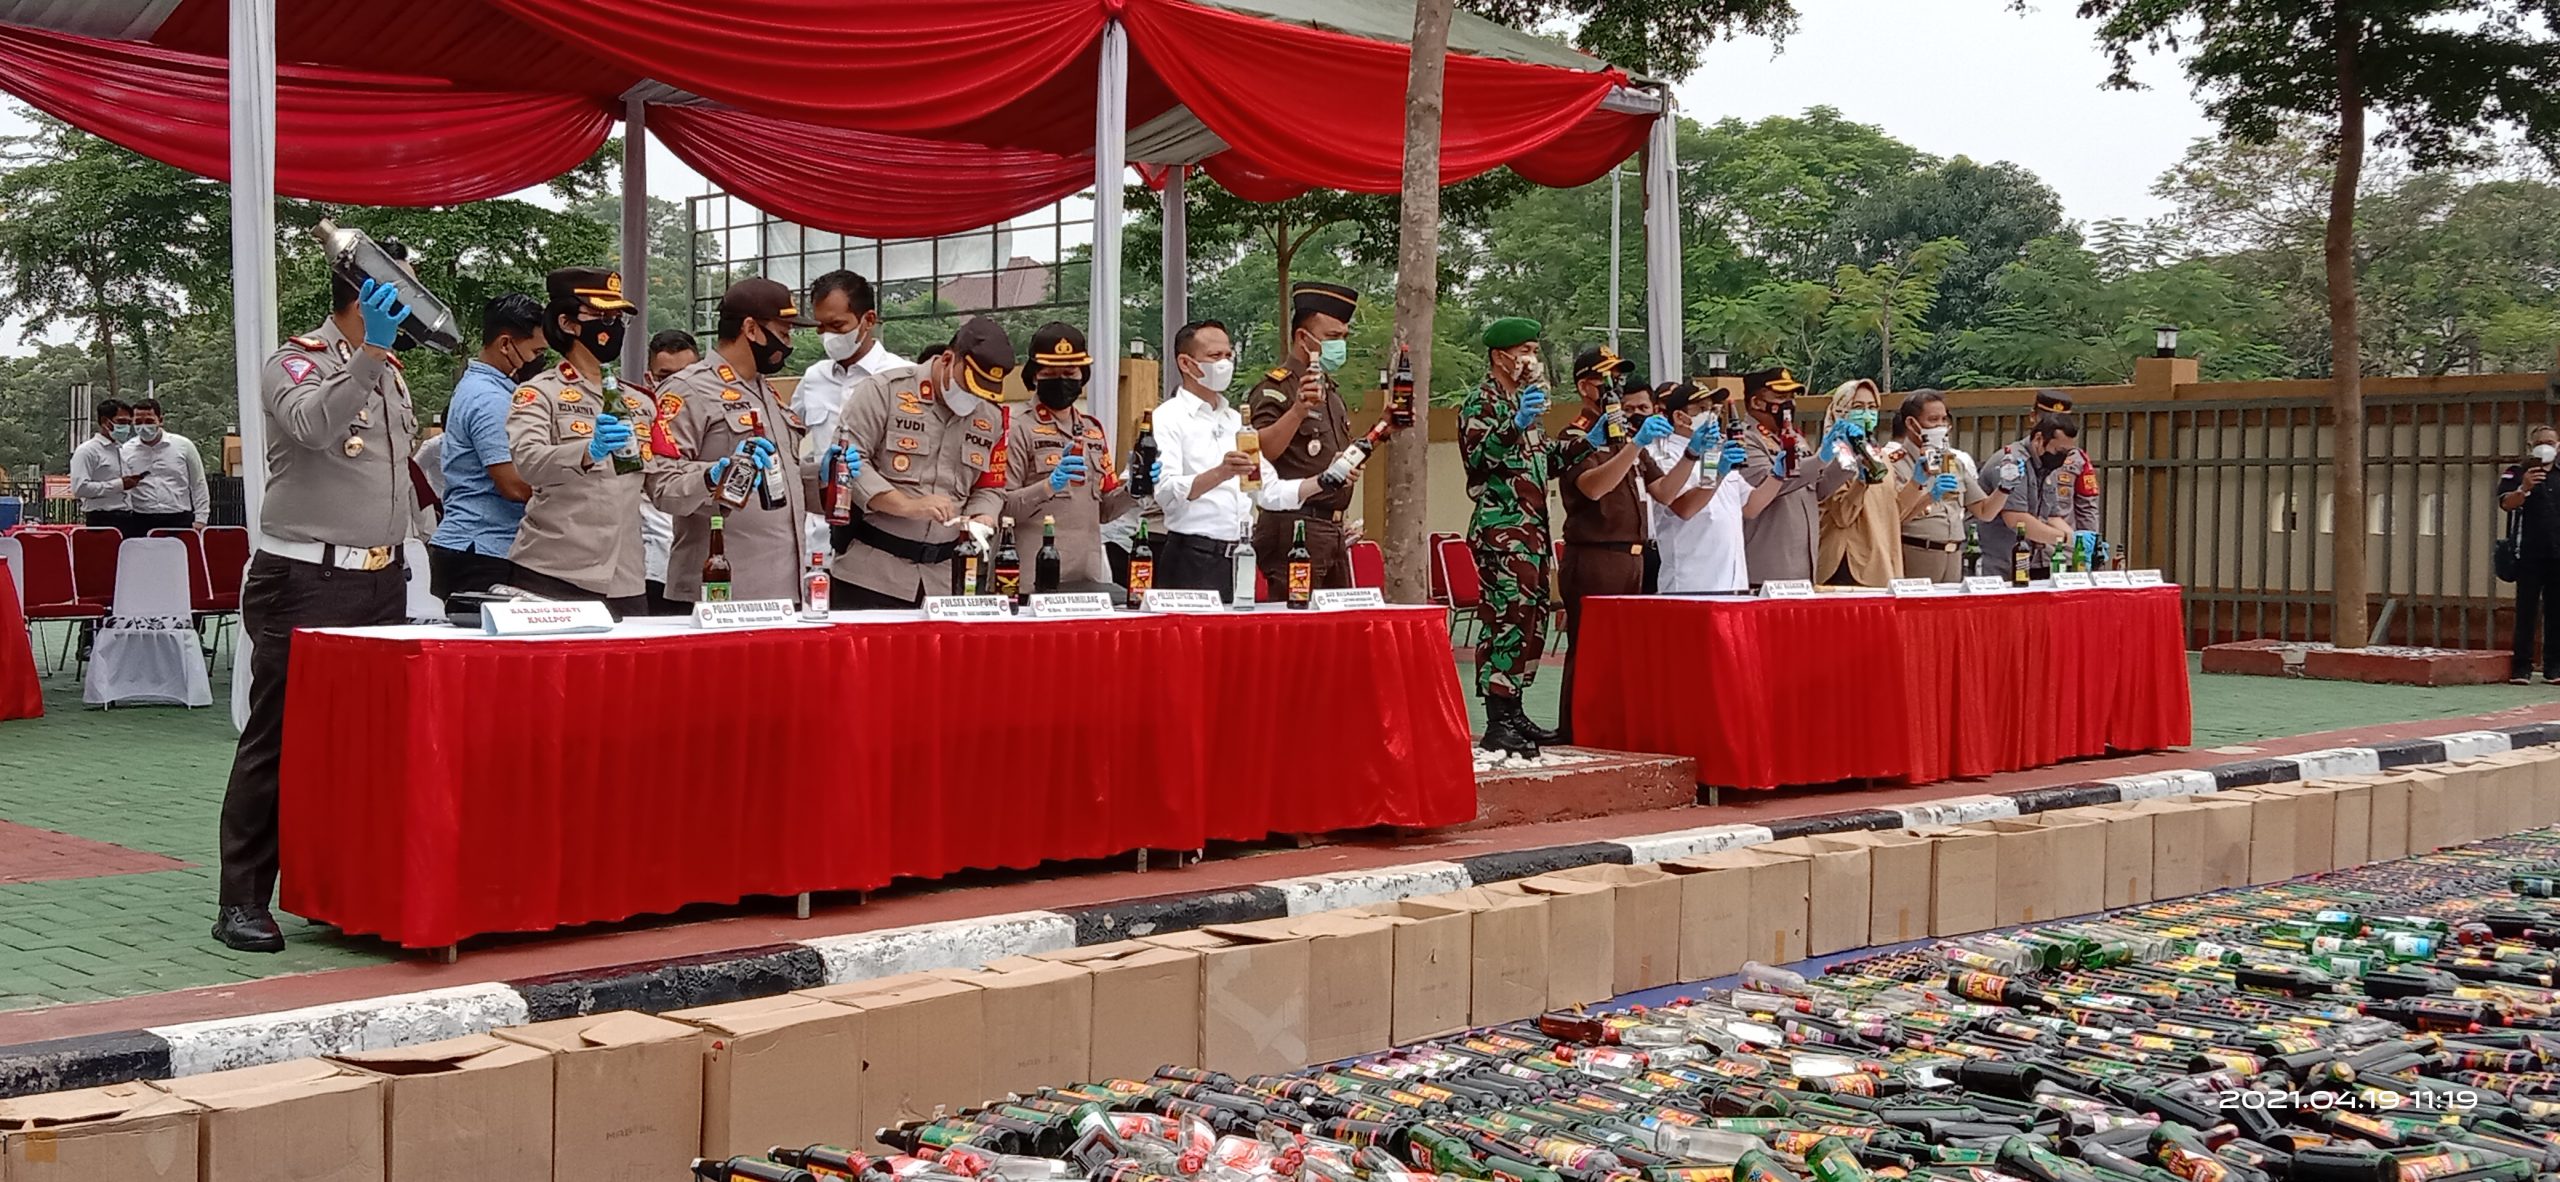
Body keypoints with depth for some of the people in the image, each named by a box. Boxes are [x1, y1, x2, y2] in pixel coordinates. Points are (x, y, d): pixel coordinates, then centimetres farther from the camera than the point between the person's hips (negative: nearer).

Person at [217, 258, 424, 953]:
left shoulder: (390, 369, 19)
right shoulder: (296, 364, -6)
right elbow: (313, 423, -29)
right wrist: (368, 353, -37)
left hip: (382, 579, 7)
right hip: (307, 583, -7)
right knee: (279, 740, -5)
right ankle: (242, 902, -1)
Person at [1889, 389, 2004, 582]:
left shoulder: (1957, 461, 16)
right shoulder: (1895, 462, -3)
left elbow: (1984, 513, 15)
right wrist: (1930, 497, -24)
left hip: (1954, 559, 5)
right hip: (1914, 557, -5)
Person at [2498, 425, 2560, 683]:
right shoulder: (2516, 473, 2)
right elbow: (2506, 503, -13)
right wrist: (2523, 489, -33)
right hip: (2529, 553, -4)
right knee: (2526, 610, -5)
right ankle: (2521, 667, -5)